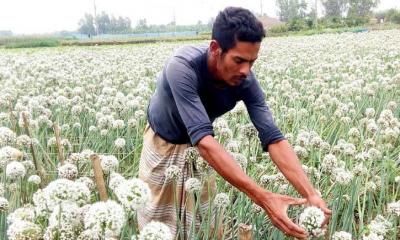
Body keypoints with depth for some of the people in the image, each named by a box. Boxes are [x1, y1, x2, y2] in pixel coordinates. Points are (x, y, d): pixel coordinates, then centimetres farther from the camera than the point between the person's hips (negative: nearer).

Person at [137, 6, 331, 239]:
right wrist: (264, 198, -52)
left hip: (200, 147, 4)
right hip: (162, 144, -3)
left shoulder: (246, 81, -23)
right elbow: (203, 139, -46)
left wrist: (310, 193, -40)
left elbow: (274, 138, -26)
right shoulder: (183, 67, -38)